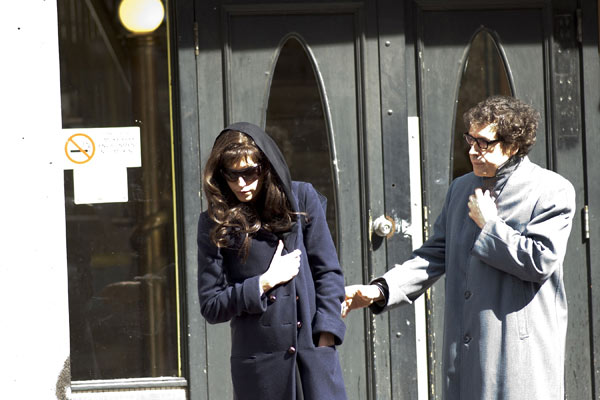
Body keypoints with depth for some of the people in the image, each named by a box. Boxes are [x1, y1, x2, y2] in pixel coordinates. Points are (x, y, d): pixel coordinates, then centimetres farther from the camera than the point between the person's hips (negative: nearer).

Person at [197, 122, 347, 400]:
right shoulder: (215, 224, 3)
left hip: (314, 356, 1)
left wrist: (325, 340, -2)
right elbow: (210, 306, 3)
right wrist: (265, 283, -7)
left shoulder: (302, 199, 7)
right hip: (259, 364, -1)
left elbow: (329, 273, 7)